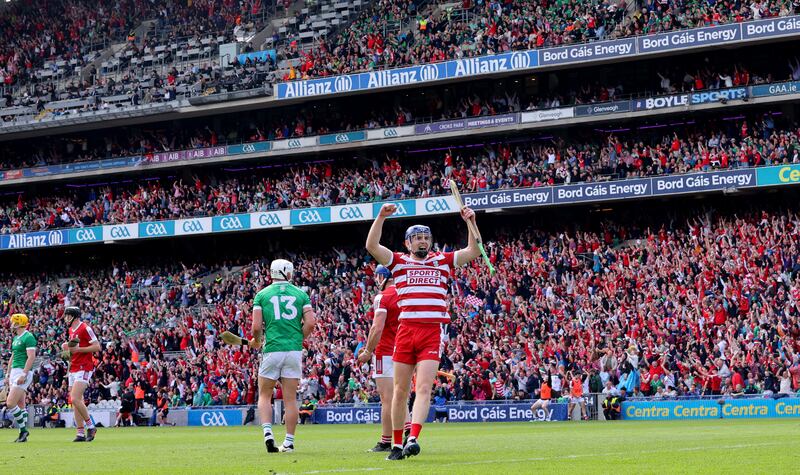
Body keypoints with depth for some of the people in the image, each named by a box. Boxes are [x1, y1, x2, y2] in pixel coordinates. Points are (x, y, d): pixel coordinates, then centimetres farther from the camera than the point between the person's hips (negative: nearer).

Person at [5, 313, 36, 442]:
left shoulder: (28, 337, -11)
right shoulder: (15, 338, 18)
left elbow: (31, 357, -19)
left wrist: (23, 374, -24)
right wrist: (8, 375, 22)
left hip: (24, 372, -9)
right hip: (14, 371, 9)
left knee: (10, 404, -15)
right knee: (20, 406, 8)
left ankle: (23, 429, -6)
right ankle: (23, 435, 10)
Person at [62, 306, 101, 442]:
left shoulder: (85, 328, -10)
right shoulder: (71, 330, 17)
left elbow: (97, 347, -14)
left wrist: (77, 349, -18)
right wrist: (67, 346, 9)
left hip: (84, 368, -9)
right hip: (73, 368, 9)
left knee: (75, 399, -18)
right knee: (75, 402, 5)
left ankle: (90, 426, -5)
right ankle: (81, 433, 7)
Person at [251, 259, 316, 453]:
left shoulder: (262, 295, 3)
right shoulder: (300, 294, 8)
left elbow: (256, 326, -4)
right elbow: (310, 322, -1)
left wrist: (256, 341, 17)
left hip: (272, 350, -1)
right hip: (294, 350, 1)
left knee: (265, 395, 11)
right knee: (290, 398, 5)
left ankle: (267, 432, -9)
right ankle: (289, 442, 5)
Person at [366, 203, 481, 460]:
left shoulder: (443, 261, 15)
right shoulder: (399, 262, 12)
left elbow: (473, 251, 11)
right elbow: (372, 246, 1)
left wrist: (471, 222, 0)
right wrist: (381, 217, -7)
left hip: (433, 333, 0)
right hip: (405, 330, 0)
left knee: (424, 388, -13)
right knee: (400, 390, 2)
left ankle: (413, 439, -23)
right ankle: (397, 444, 8)